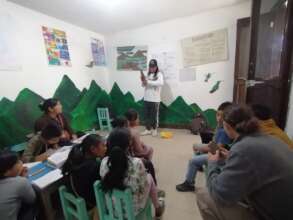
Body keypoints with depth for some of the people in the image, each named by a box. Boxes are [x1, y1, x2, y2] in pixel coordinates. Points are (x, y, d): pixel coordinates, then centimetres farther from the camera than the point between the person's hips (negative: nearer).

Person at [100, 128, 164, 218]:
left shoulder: (104, 162, -18)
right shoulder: (136, 163, -30)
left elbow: (106, 182, -1)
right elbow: (143, 187, -16)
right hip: (133, 209, -3)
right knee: (149, 177, 17)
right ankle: (158, 207, 41)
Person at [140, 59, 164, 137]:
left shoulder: (159, 74, -4)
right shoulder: (148, 74, 11)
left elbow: (161, 83, -24)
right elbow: (143, 85, 11)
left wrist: (148, 82, -26)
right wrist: (143, 80, -10)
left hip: (155, 99, -5)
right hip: (146, 98, 5)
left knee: (154, 115, 6)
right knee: (146, 114, 10)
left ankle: (154, 130, 22)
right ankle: (148, 129, 23)